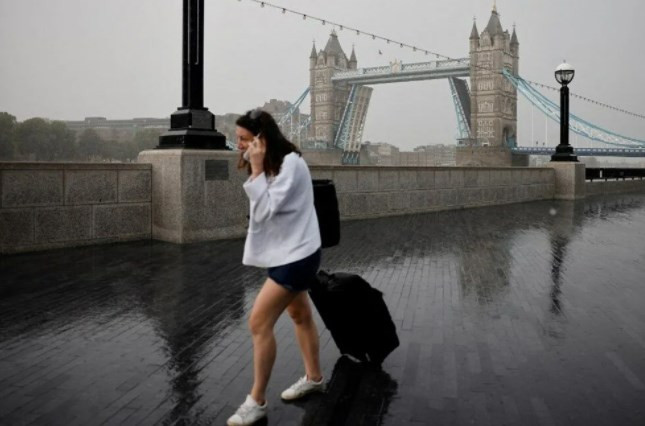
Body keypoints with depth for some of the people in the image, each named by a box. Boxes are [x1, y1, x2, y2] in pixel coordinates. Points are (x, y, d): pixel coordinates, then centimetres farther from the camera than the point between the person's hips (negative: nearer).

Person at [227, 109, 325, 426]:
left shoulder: (290, 163, -21)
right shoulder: (270, 164, 7)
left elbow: (266, 210, -25)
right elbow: (262, 211, 11)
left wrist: (257, 169, -25)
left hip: (296, 255, -10)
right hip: (284, 253, 10)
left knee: (259, 323, -10)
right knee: (300, 315, 21)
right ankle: (313, 377, 38)